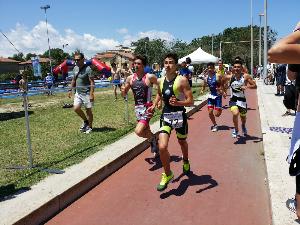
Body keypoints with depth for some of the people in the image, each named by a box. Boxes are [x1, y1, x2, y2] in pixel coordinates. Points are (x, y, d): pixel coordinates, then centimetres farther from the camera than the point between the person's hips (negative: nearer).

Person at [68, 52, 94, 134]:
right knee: (76, 108, -4)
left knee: (88, 110, 3)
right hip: (78, 93, 6)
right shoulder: (75, 68, 7)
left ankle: (90, 127, 19)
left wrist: (91, 94, -22)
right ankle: (85, 121, 21)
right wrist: (70, 90, 15)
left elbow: (92, 82, -17)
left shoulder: (87, 69, -14)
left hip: (86, 93, -6)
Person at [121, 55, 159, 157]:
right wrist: (123, 91, -10)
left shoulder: (150, 77, -10)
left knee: (138, 131, -19)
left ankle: (152, 138, 10)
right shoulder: (130, 78, 4)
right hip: (137, 108, 6)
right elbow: (124, 94, 12)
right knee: (146, 131, 17)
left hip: (148, 108, -6)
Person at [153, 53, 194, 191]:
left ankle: (185, 162, 55)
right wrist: (155, 104, 8)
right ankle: (167, 174, 9)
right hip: (165, 116, 3)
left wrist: (178, 103, -33)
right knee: (162, 146, -14)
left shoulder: (182, 80, -11)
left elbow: (190, 101, -15)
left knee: (182, 142, 21)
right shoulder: (160, 81, 5)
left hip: (179, 115, -3)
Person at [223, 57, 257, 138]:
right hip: (233, 99, -1)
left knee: (243, 117, 18)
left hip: (242, 99, 1)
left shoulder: (246, 76, -10)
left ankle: (243, 126, 56)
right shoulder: (229, 77, -8)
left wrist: (247, 86, -25)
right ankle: (236, 129, 2)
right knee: (235, 114, -27)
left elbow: (255, 86, -7)